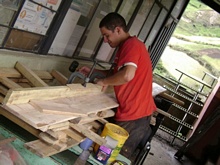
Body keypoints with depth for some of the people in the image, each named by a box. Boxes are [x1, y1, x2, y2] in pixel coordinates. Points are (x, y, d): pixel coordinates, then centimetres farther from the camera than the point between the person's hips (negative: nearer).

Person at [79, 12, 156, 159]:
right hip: (134, 111, 10)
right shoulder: (127, 46, 17)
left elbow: (127, 75, -32)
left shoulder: (131, 44, -17)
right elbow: (118, 72, 27)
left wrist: (104, 81, -15)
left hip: (134, 115, -10)